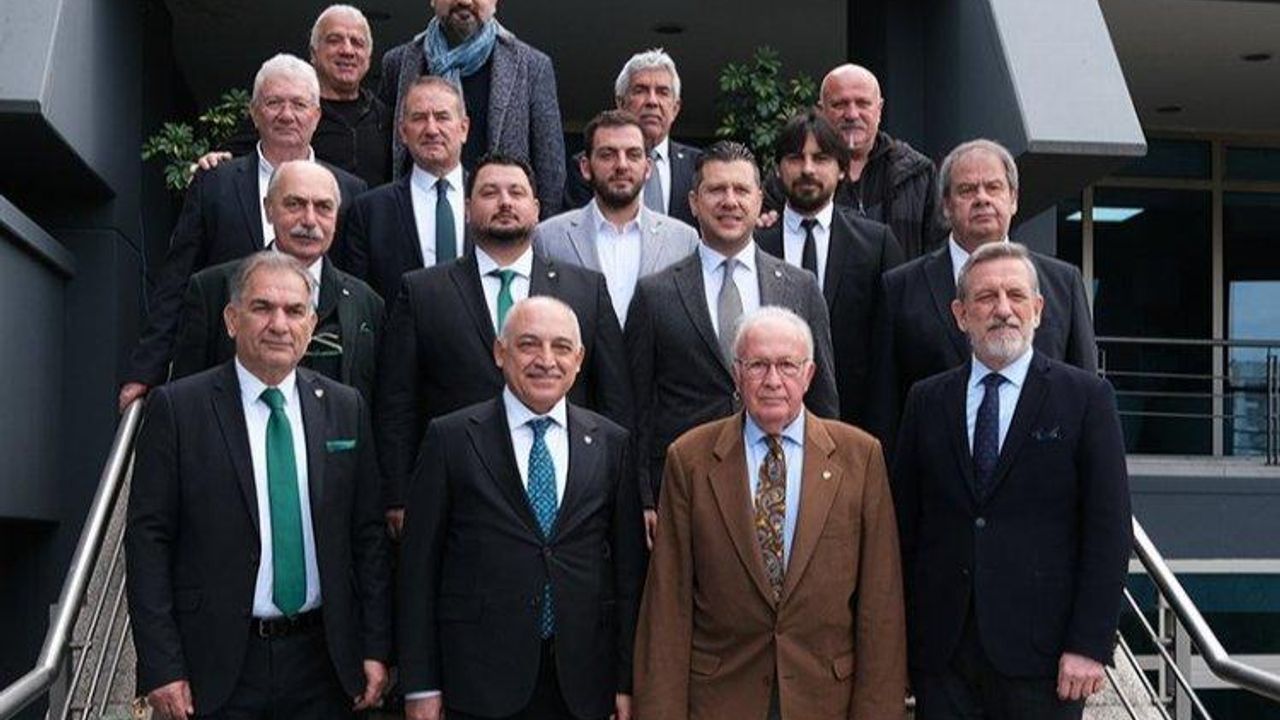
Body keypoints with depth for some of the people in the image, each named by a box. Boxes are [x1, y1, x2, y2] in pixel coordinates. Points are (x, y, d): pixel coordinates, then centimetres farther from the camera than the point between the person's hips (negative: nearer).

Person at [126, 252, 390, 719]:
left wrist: (375, 648, 2)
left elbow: (369, 535, 7)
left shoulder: (346, 408, 5)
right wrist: (161, 667, -10)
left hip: (323, 663, 3)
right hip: (217, 666, -2)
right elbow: (147, 539, -6)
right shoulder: (178, 407, -4)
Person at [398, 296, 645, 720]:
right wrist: (420, 685, -3)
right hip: (481, 683, -2)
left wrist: (627, 682, 4)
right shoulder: (451, 438, -1)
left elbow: (629, 569, 7)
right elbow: (419, 567, -1)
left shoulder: (611, 443, 6)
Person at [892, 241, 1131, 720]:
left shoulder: (1086, 397, 0)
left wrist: (1090, 645, -10)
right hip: (941, 650, 2)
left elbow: (1109, 531, -4)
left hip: (1040, 651, -2)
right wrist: (900, 632, 4)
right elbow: (904, 522, 9)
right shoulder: (926, 400, 9)